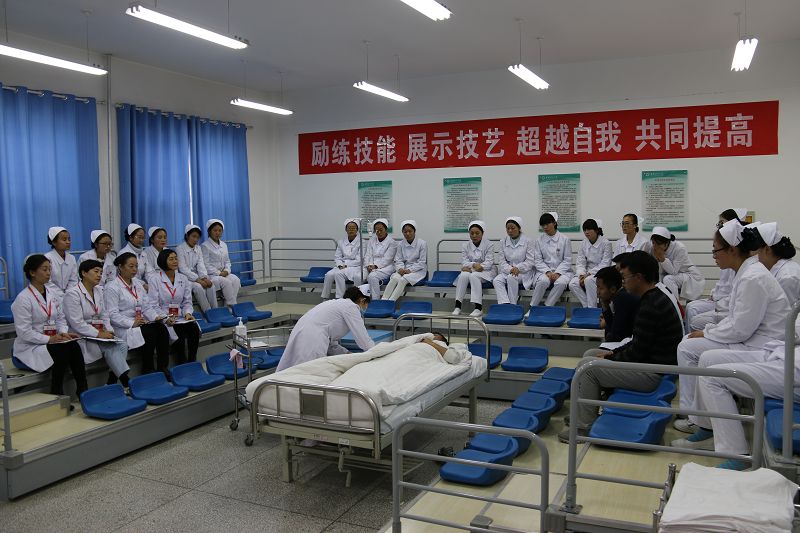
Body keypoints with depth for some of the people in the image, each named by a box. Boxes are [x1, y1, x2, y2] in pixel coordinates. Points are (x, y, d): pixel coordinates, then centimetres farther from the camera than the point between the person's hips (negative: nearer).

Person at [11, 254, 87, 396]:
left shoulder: (51, 294, 10)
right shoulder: (23, 299, -12)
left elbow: (61, 318, 16)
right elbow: (24, 332, -17)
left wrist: (63, 332, -5)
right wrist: (49, 339, -23)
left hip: (52, 340, 6)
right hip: (29, 346, -6)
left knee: (74, 346, -25)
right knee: (62, 351, -31)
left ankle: (83, 391, -24)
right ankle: (56, 394, -17)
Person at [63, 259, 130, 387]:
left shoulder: (98, 291, 15)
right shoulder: (72, 294, -10)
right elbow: (77, 323, -17)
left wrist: (108, 331, -3)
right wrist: (98, 334, -21)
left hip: (98, 334, 7)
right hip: (81, 338, -7)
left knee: (122, 345, -19)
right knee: (111, 347, -27)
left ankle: (111, 383, -17)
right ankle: (126, 383, -26)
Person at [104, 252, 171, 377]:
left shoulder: (138, 283, 17)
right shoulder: (112, 288, -6)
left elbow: (147, 305, 14)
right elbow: (112, 314, -14)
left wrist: (156, 317, -6)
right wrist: (132, 323, -22)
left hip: (141, 322, 6)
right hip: (123, 327, -6)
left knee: (162, 329, -23)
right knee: (149, 333, -30)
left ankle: (163, 368, -21)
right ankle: (147, 371, -16)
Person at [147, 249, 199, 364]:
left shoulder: (183, 279, 12)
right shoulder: (154, 278, -2)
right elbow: (153, 305, -7)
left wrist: (188, 313, -6)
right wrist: (165, 319, -20)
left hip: (180, 316, 4)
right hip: (163, 318, -4)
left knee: (194, 328, -26)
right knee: (179, 333, -30)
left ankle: (192, 362, -17)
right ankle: (181, 365, -14)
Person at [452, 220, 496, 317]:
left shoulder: (488, 245, -2)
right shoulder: (465, 245, 7)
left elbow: (489, 263, -12)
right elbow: (464, 262, -4)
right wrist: (475, 264, -25)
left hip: (486, 271, -3)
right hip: (471, 270, 3)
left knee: (473, 276, -35)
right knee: (463, 275, -31)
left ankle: (478, 308, -37)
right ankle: (457, 306, -33)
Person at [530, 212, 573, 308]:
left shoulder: (564, 239, 1)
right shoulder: (540, 240, 5)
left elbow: (567, 260, -1)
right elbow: (537, 260, 2)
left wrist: (557, 273, -14)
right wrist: (548, 272, -13)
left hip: (562, 270, 0)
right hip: (545, 270, 1)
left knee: (561, 282, -34)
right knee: (543, 281, -34)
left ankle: (546, 307, -22)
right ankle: (532, 307, -21)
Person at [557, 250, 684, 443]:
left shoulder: (651, 307, -24)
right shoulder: (655, 298, 10)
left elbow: (637, 352, -22)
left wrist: (609, 359, -7)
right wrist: (613, 353, 7)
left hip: (651, 374, -11)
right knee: (590, 354, 13)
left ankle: (584, 427, -2)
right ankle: (585, 412, 17)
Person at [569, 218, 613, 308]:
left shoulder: (606, 243, -8)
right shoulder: (584, 244, 8)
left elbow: (605, 264, -13)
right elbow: (580, 263, 4)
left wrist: (588, 274, -20)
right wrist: (582, 275, -16)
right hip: (587, 273, 5)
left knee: (589, 280, -37)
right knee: (573, 284, -24)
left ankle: (592, 308, -26)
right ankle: (586, 306, -13)